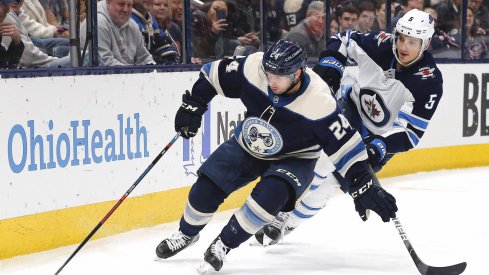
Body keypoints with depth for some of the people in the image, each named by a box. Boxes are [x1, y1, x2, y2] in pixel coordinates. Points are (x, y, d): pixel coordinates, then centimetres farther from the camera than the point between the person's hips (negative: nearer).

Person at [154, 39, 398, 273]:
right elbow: (214, 75, -7)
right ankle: (187, 233, 24)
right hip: (248, 146, 3)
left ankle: (224, 245, -11)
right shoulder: (253, 68, -25)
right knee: (206, 187, -8)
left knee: (270, 194, -31)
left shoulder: (318, 104, -33)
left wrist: (365, 187, -29)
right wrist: (192, 106, -6)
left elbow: (345, 146, -28)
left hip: (293, 159, -3)